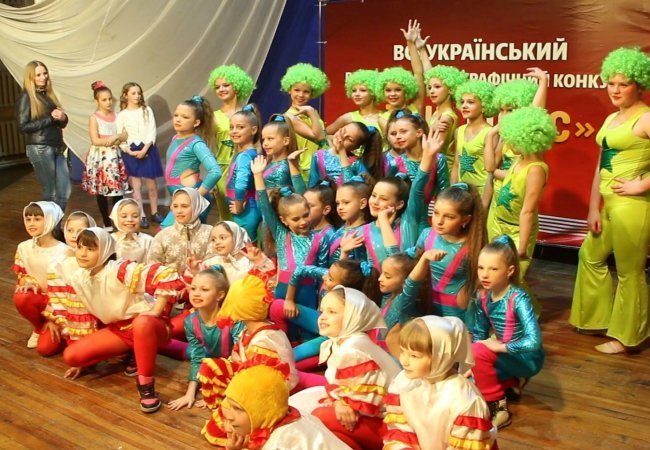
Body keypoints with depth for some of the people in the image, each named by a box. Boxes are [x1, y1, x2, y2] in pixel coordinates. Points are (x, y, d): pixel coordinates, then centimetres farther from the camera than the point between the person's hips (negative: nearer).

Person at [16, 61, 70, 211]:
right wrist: (50, 118, -13)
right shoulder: (26, 97, -5)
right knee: (50, 193, -1)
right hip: (40, 149, -7)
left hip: (57, 148, 7)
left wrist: (62, 117, -5)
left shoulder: (48, 94, 16)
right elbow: (23, 126, -13)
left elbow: (62, 123, 19)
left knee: (64, 191, 5)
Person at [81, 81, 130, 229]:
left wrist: (116, 137, -14)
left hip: (114, 156, 4)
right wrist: (115, 138, -12)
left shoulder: (116, 116, 7)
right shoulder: (94, 118, -6)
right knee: (101, 191, 1)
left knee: (118, 189, 1)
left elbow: (125, 135, 6)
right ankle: (107, 223, 9)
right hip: (99, 157, -4)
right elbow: (95, 140, -13)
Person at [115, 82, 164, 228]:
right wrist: (129, 151, -12)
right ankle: (142, 216, 6)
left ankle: (155, 213, 21)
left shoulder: (147, 110, 4)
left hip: (148, 149, 1)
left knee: (151, 184, 6)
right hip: (131, 152, -1)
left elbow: (152, 132, -2)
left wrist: (144, 150, -12)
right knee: (136, 185, 1)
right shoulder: (122, 115, 2)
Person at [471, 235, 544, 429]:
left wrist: (500, 347, -28)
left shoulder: (518, 299, -27)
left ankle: (498, 409, -14)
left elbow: (534, 341, -37)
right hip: (506, 356, 7)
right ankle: (513, 383, 19)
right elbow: (479, 334, 4)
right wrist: (473, 365, -8)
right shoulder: (483, 297, -6)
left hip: (527, 359, -7)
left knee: (478, 351, -29)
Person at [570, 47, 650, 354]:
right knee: (591, 256, 21)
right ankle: (601, 317, 37)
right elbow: (600, 167, 12)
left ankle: (625, 337, 16)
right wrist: (593, 209, 9)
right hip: (609, 205, 9)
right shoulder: (611, 119, 14)